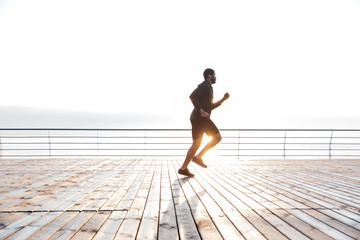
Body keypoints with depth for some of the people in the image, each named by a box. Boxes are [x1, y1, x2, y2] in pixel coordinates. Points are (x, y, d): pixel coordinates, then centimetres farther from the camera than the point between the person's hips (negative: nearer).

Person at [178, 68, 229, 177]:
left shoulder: (208, 88, 29)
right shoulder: (204, 85, -3)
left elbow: (210, 107, 31)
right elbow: (192, 96, -19)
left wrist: (223, 99, 23)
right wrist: (201, 111, -21)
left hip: (197, 119, 10)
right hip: (200, 118, -10)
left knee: (196, 145, 6)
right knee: (217, 137, -6)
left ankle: (183, 168, 5)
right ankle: (198, 157, -9)